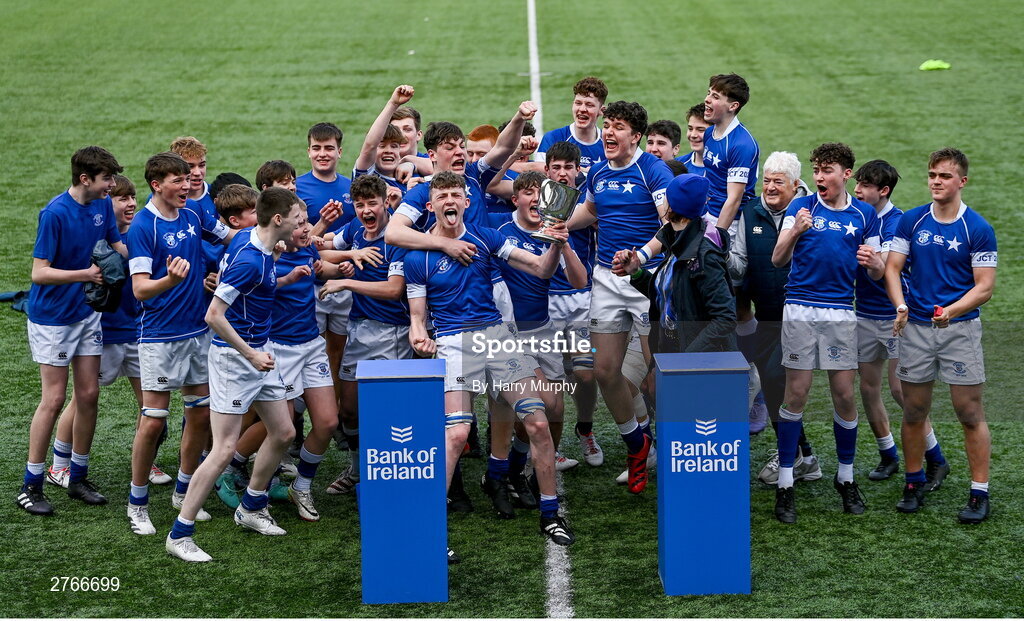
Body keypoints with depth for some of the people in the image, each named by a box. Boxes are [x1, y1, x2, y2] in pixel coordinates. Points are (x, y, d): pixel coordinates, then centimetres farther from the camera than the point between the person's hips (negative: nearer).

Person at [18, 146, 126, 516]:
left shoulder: (103, 205, -1)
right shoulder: (55, 213, -21)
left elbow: (118, 246, 10)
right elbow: (39, 273, -21)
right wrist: (86, 274, -27)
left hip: (87, 313, 6)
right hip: (52, 317, -6)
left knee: (89, 394, 7)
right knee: (54, 399, -4)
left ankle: (78, 478, 21)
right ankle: (31, 486, 8)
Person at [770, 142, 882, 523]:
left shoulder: (864, 215, 7)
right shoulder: (801, 207, 1)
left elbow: (878, 273, 10)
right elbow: (778, 260, -6)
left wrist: (872, 263, -13)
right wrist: (795, 231, -24)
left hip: (841, 313, 2)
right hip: (800, 310, -2)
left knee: (845, 397, 3)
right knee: (795, 394, -2)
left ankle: (846, 477, 21)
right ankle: (785, 485, 4)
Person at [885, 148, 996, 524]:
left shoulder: (978, 229, -5)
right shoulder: (911, 221, 4)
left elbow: (985, 286, -7)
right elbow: (892, 267, 4)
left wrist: (951, 310, -24)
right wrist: (900, 305, -15)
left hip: (960, 327, -3)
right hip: (915, 327, 3)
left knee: (970, 413, -2)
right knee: (914, 411, 9)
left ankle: (979, 494, 4)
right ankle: (914, 483, 24)